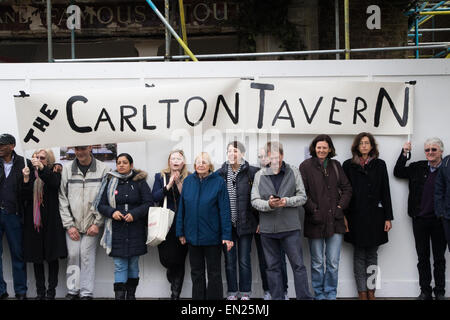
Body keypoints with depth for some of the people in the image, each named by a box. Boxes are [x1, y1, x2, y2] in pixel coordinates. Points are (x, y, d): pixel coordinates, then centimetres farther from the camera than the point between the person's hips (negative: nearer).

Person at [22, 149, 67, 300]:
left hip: (50, 221, -3)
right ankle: (40, 291, 13)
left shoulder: (54, 173, 3)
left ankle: (51, 290, 7)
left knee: (52, 256, 0)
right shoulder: (32, 173, 11)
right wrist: (26, 179, -11)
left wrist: (41, 167, -28)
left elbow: (55, 183, -20)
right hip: (33, 220, 3)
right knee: (36, 256, 6)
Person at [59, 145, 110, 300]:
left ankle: (87, 292, 7)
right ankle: (72, 290, 15)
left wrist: (97, 223, -8)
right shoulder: (67, 169, 3)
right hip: (72, 224, 2)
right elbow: (62, 199, 3)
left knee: (87, 257, -2)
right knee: (73, 256, 3)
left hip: (91, 224, -2)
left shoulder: (103, 169, -4)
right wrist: (69, 224, -2)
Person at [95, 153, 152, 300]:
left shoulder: (139, 182, 3)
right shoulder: (109, 182, 6)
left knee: (133, 264, 9)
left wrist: (134, 214, -14)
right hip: (117, 231, 0)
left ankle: (131, 294, 19)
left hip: (136, 230, 0)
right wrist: (112, 212, -12)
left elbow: (148, 203, 0)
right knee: (119, 266, -2)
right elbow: (100, 204, 7)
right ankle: (119, 296, -2)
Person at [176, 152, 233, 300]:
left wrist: (226, 235, -12)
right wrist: (181, 232, 4)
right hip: (193, 236, 3)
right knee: (196, 273, 13)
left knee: (214, 273, 7)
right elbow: (182, 208, 6)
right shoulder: (188, 181, 3)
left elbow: (224, 210, -8)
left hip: (212, 236, -3)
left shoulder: (218, 182, -7)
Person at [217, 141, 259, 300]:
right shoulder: (220, 173, 3)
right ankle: (232, 292, 19)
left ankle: (245, 293, 17)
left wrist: (259, 220, -3)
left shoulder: (252, 172, -3)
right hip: (226, 224, 2)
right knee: (229, 260, 8)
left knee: (244, 260, 5)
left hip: (245, 223, -2)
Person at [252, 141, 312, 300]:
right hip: (267, 228, 2)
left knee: (298, 265, 2)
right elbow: (254, 201, 1)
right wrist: (268, 204, -18)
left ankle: (304, 297, 11)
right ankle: (277, 297, 22)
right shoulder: (259, 175, 5)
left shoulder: (293, 172, 3)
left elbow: (302, 196, 2)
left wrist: (287, 201, -16)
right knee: (272, 267, 11)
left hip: (290, 227, -1)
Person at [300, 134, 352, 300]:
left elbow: (347, 188, 13)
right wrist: (313, 210, -12)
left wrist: (340, 207, 0)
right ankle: (319, 294, 19)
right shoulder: (306, 166, -1)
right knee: (317, 263, 6)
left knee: (333, 263, 4)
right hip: (315, 221, -3)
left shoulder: (336, 165, 11)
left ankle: (331, 294, 17)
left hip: (335, 220, 3)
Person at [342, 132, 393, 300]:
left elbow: (385, 192, 6)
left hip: (375, 215, 1)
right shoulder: (348, 165, 5)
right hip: (356, 216, -1)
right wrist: (343, 216, -5)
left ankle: (371, 291, 12)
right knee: (359, 255, 2)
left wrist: (388, 217, 1)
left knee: (372, 254, 6)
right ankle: (362, 292, 6)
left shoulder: (380, 165, 8)